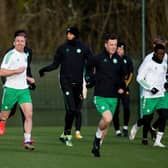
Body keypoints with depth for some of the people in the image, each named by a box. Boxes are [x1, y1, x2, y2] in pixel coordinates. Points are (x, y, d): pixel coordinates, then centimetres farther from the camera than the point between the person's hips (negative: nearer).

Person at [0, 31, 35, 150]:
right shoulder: (10, 55, -9)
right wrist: (17, 70, -18)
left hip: (23, 89, 5)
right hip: (11, 89, -5)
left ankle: (27, 141, -10)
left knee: (29, 114, -10)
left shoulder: (25, 55, 14)